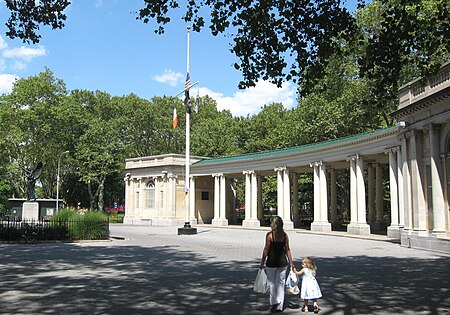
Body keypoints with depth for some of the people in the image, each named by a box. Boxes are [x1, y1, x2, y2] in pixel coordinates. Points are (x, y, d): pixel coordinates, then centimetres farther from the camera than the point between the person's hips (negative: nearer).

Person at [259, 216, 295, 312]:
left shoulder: (269, 235, -9)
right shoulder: (285, 235, 1)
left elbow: (266, 249, -8)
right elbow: (287, 250, 4)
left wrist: (262, 263, -1)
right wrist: (291, 263, 12)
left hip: (271, 262, -3)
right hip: (282, 262, 3)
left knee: (271, 283, 12)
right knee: (281, 284, 11)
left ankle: (273, 302, 4)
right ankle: (279, 306, 14)